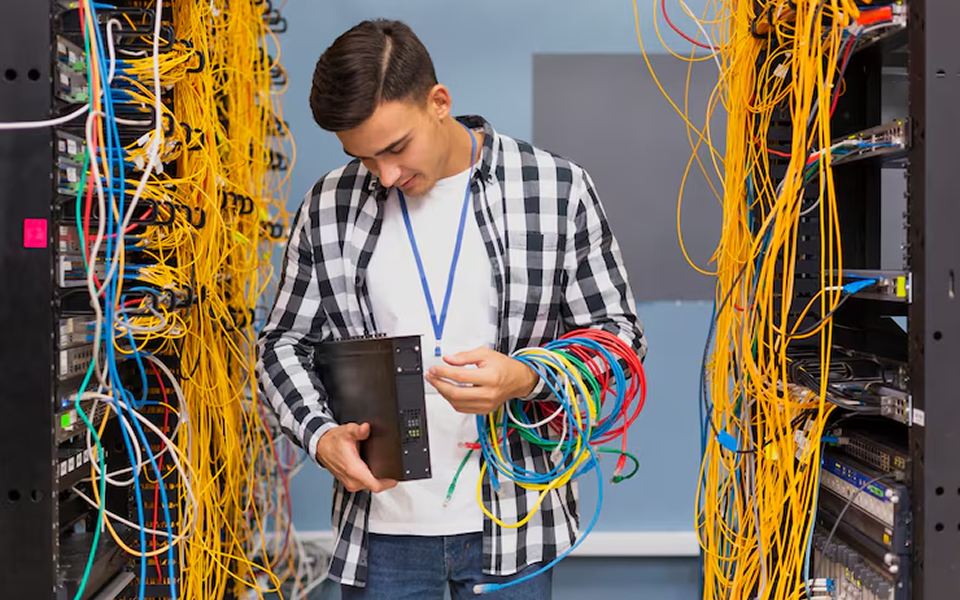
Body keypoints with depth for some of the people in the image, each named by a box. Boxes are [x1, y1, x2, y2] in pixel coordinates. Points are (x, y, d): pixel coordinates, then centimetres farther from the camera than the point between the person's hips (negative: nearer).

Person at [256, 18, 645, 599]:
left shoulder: (557, 190, -6)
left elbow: (619, 334, 0)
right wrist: (321, 434, -10)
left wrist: (526, 377, -20)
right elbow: (284, 343, 9)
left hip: (510, 525, -1)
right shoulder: (330, 206, 1)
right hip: (381, 524, 2)